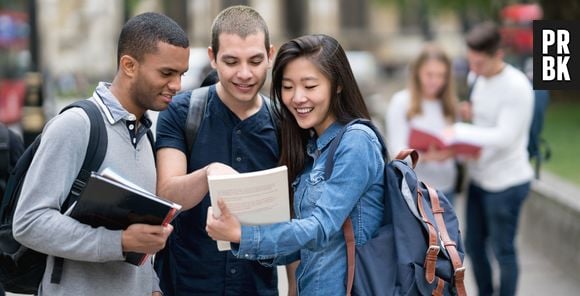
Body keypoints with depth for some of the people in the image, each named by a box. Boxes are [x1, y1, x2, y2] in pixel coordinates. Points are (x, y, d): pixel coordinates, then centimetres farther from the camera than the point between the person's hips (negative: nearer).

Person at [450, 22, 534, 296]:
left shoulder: (517, 87, -21)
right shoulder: (477, 77, 3)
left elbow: (504, 137, -24)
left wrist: (459, 131, -23)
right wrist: (470, 113, -6)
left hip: (506, 183, -8)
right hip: (479, 178, 8)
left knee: (503, 251, 4)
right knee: (474, 245, 17)